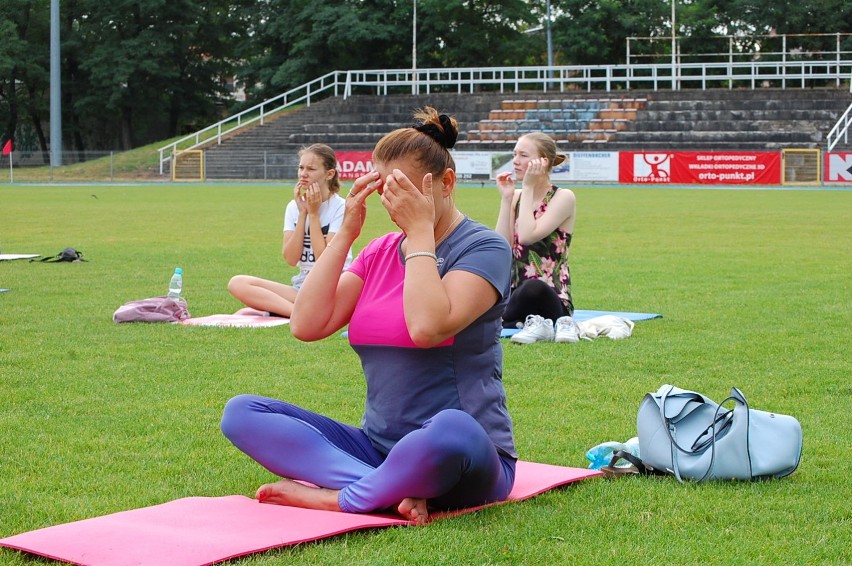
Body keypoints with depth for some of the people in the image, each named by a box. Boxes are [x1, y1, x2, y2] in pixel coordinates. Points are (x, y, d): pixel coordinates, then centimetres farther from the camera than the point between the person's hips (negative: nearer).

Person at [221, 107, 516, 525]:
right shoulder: (380, 251, 13)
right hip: (378, 447, 7)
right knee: (242, 413, -8)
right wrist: (345, 233, -1)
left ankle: (334, 498, -19)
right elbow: (307, 325, 0)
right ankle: (395, 490, -25)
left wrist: (421, 232, -14)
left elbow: (427, 327, -24)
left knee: (452, 431, -43)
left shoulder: (483, 248, -5)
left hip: (463, 457, -7)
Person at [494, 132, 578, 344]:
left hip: (550, 297, -6)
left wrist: (528, 188, -11)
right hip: (515, 294, 7)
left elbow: (527, 236, -19)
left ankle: (538, 324, -15)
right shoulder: (517, 196, 12)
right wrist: (506, 198, -2)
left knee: (532, 287, -43)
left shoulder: (563, 197, -5)